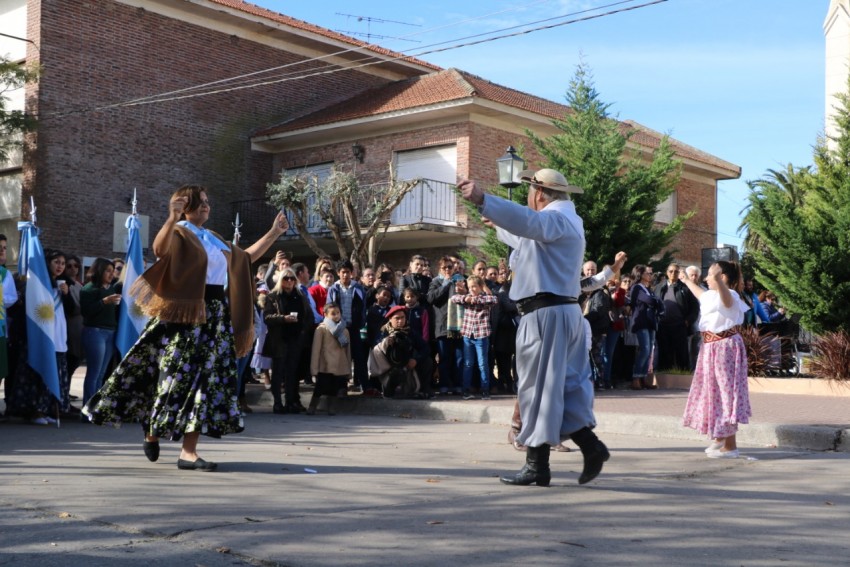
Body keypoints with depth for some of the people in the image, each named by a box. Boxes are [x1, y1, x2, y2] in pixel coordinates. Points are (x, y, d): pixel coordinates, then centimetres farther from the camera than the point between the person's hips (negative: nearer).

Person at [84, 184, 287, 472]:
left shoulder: (215, 239, 21)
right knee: (182, 376, -6)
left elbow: (246, 257, 29)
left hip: (216, 314, 7)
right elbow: (160, 249, -26)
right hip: (186, 313, -7)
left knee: (207, 378, 1)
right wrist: (172, 218, -38)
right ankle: (152, 433, 15)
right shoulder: (178, 232, -3)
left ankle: (188, 451, 2)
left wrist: (274, 233, 27)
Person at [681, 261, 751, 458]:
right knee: (715, 391, 18)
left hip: (725, 348, -10)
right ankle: (720, 438, 32)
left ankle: (730, 446, -4)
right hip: (711, 347, 10)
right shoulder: (711, 296, 12)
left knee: (725, 390, -8)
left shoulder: (729, 296, -17)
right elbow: (700, 293, 36)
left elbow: (727, 300, -44)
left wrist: (717, 281, -63)